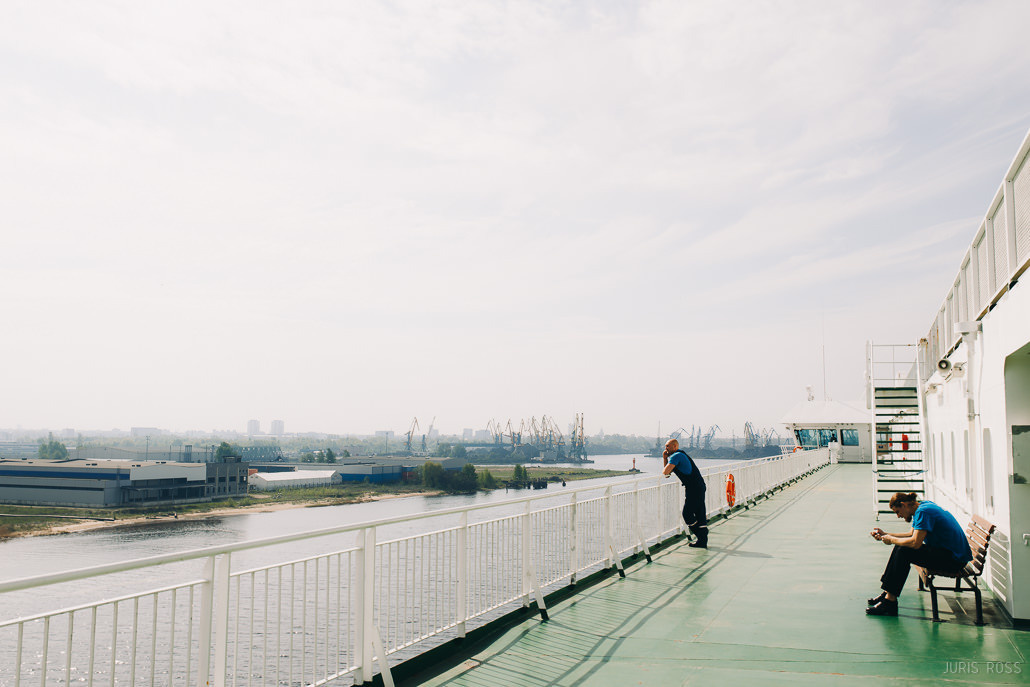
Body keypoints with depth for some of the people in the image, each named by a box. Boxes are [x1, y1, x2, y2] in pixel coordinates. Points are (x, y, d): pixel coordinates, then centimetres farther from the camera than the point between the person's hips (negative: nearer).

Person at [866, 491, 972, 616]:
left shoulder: (923, 511, -20)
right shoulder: (922, 506, 11)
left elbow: (915, 542, -27)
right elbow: (912, 534, 21)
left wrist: (891, 540, -12)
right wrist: (885, 534, 15)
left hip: (954, 560, -11)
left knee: (903, 552, -20)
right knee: (900, 547, 10)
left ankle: (890, 600, -17)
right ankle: (887, 593, 11)